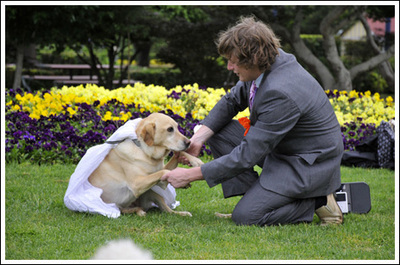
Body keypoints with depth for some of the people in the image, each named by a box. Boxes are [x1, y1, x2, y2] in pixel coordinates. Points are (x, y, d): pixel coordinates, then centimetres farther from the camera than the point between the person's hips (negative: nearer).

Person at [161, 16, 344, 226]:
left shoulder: (281, 93, -34)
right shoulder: (265, 64, -7)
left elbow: (248, 155, -30)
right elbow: (232, 101, 10)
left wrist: (191, 175, -25)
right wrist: (199, 137, -6)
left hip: (308, 165, -9)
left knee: (245, 216, -16)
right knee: (217, 132, 3)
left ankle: (317, 201, -2)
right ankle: (257, 194, 0)